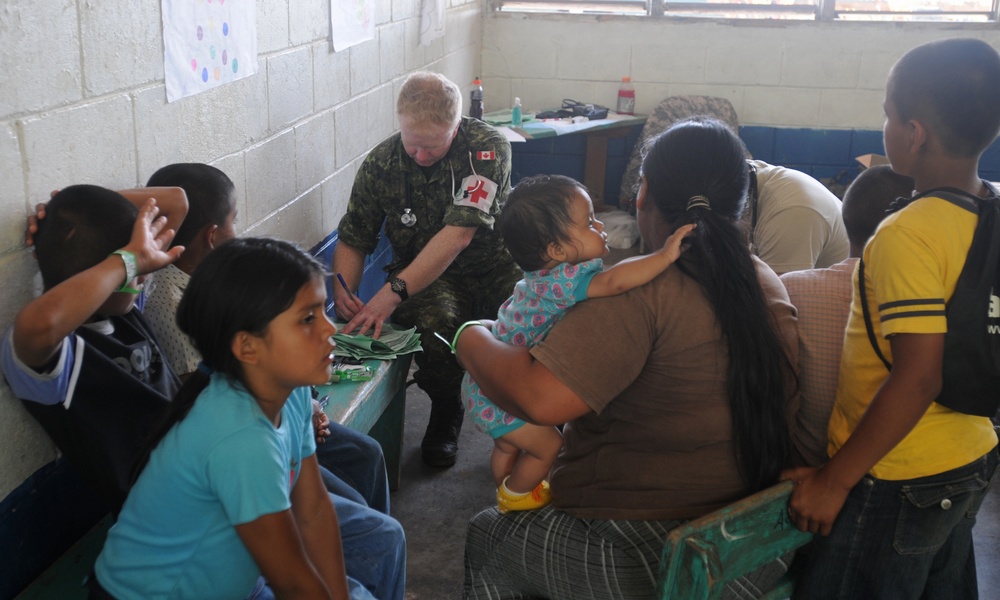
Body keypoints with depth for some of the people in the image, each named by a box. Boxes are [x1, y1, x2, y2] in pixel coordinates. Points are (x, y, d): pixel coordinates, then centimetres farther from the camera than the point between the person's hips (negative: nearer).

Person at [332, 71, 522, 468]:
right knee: (436, 321, -34)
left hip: (496, 269, -1)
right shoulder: (380, 164, -6)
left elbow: (459, 234, -29)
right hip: (424, 278, 1)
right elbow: (353, 240, 4)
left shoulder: (488, 148, -18)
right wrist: (343, 291, -17)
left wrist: (393, 291, -37)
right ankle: (446, 410, 0)